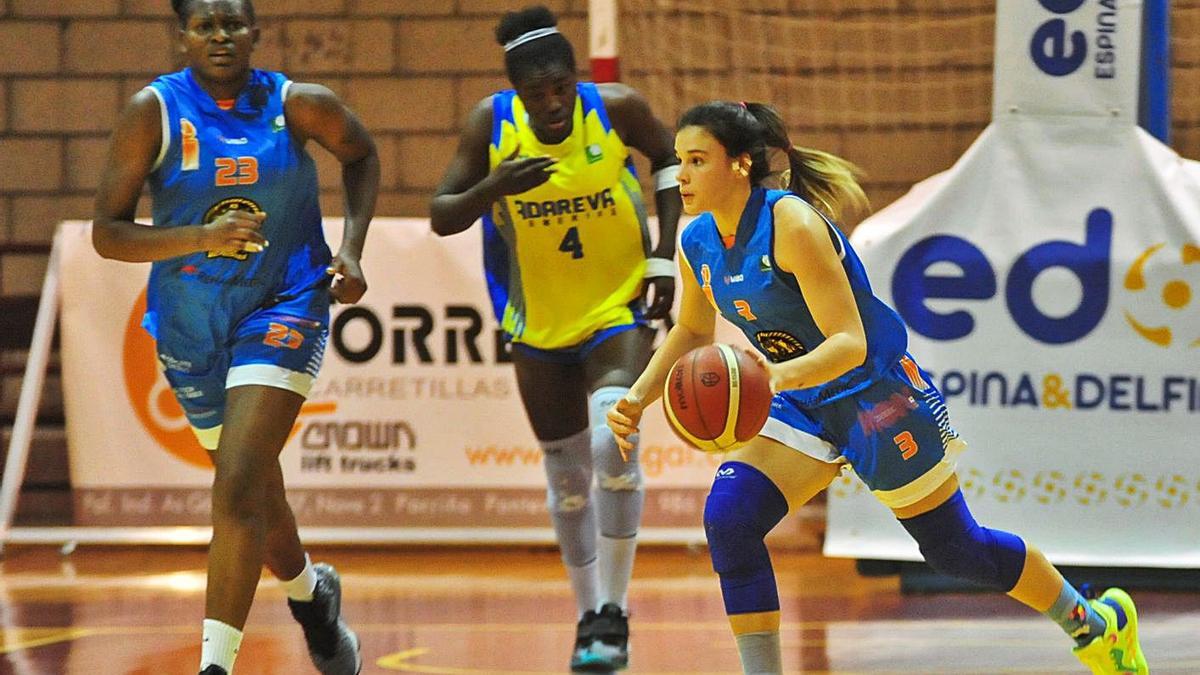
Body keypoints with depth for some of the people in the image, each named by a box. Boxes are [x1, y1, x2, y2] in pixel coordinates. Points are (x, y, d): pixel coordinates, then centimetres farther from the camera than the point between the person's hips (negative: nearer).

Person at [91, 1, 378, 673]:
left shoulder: (299, 104, -8)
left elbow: (362, 155, 14)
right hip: (190, 323, 2)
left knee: (239, 490, -19)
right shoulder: (155, 111, -11)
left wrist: (351, 250, 2)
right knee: (254, 491, 18)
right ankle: (310, 591, 49)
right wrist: (202, 237, -26)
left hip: (284, 310, -2)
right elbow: (107, 233, -12)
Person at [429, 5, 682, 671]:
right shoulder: (491, 122, -15)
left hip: (620, 306, -3)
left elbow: (669, 160, 3)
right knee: (567, 475, 12)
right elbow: (441, 218, -11)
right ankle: (589, 615, 30)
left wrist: (664, 258, -6)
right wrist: (494, 188, -31)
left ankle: (613, 613, -12)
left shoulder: (617, 108, -18)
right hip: (540, 322, 3)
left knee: (613, 444, -24)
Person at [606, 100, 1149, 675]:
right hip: (804, 405, 7)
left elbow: (851, 343, -29)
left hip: (877, 392, -7)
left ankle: (1096, 624, 32)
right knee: (727, 518, -17)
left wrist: (781, 374, -47)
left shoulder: (792, 223, -26)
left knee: (954, 550, 7)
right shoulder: (696, 245, -3)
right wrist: (638, 398, 3)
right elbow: (693, 331, 17)